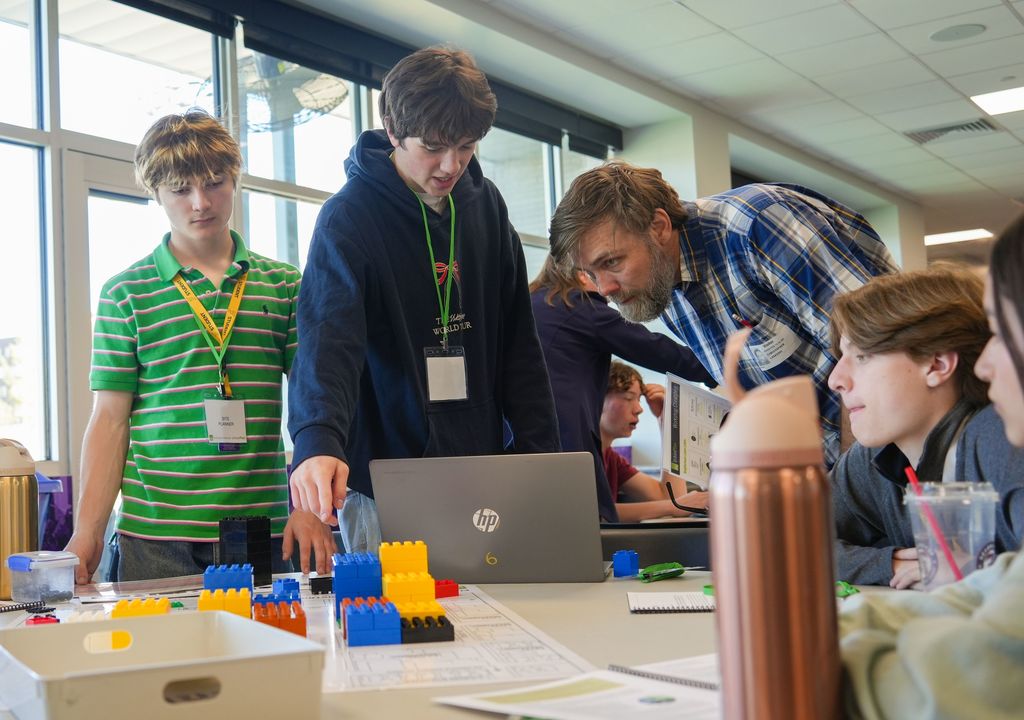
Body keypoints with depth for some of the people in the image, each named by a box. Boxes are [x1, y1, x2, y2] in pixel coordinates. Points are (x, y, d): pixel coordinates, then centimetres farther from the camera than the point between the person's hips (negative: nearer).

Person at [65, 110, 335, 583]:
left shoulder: (283, 285, 8)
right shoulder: (127, 293, 4)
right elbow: (110, 419, 3)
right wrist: (87, 534, -5)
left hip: (264, 529, 1)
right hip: (156, 538, -1)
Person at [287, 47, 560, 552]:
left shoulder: (486, 206, 6)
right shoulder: (349, 216, -11)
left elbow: (517, 340, 9)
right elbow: (329, 336, -25)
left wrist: (540, 452, 3)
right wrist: (318, 441, -42)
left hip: (481, 476, 5)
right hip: (386, 484, -5)